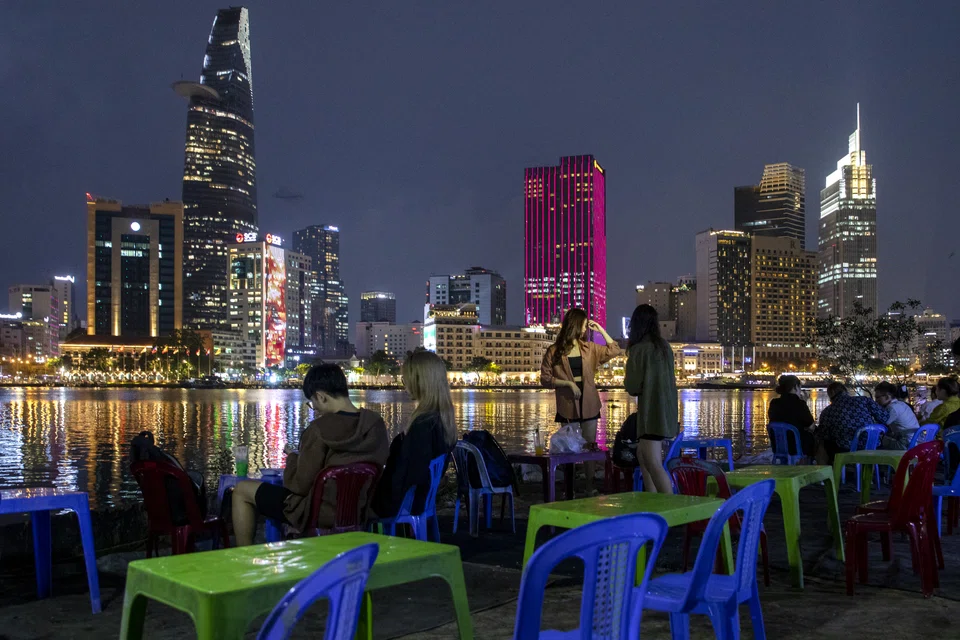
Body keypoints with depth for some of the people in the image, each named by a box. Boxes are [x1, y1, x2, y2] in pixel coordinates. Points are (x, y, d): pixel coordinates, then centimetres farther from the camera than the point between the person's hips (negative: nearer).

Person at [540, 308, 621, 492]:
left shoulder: (589, 348, 8)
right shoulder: (554, 351, -4)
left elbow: (614, 350, 9)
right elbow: (545, 378, -6)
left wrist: (601, 330, 3)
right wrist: (568, 383, -16)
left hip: (588, 403, 3)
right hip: (567, 404, -3)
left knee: (590, 446, 6)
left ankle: (590, 487, 13)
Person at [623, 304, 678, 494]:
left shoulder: (639, 350, -13)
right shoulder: (664, 346, 9)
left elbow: (633, 387, -11)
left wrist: (626, 376, 7)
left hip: (650, 410, -8)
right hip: (666, 409, 9)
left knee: (653, 463, -12)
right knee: (643, 455, 17)